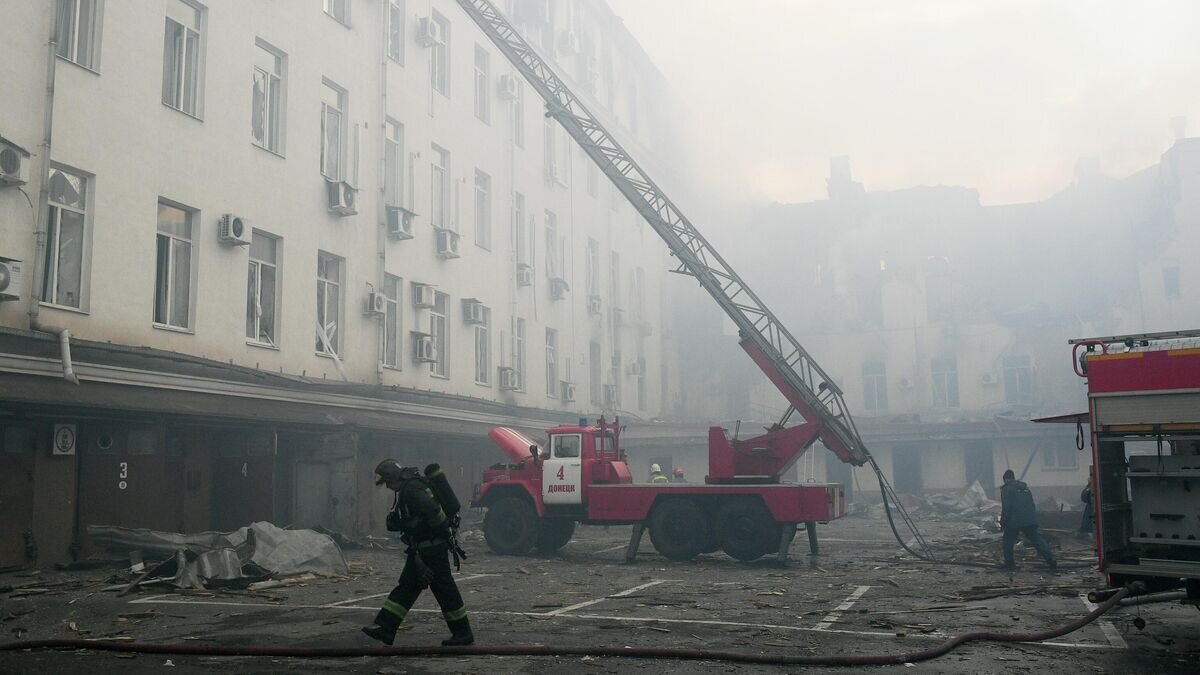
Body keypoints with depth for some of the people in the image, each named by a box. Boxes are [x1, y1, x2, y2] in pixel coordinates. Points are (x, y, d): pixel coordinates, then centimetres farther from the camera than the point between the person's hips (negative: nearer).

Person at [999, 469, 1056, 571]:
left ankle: (1009, 563, 11)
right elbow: (1032, 506, 21)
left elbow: (1005, 508, -11)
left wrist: (1003, 523, -5)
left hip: (1014, 522, -5)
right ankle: (1051, 560, -4)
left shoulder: (1006, 489, -4)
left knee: (1008, 540, 10)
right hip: (1030, 521, 6)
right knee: (1037, 540, 5)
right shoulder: (1025, 487, 19)